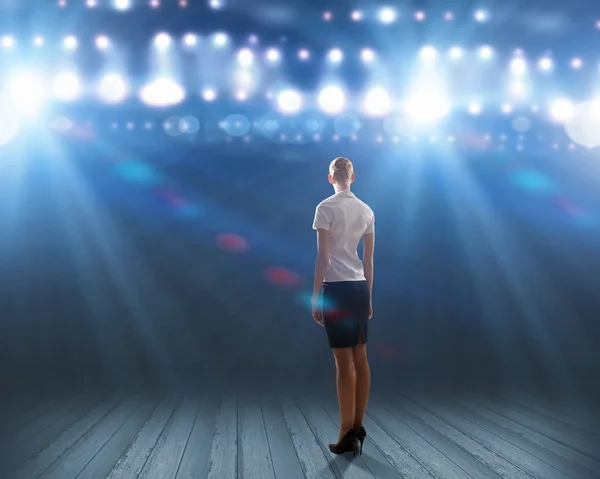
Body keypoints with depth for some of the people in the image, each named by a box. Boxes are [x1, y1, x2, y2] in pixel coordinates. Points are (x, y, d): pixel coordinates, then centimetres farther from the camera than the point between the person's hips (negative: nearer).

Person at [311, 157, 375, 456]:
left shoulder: (326, 208, -10)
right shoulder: (367, 211, 8)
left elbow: (323, 257, -13)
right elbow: (369, 260, 10)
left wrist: (315, 297, -8)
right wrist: (369, 296, 17)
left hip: (336, 289, -6)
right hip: (360, 288, 6)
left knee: (344, 363, -3)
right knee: (360, 359, 11)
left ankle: (348, 435, 3)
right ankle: (357, 427, 18)